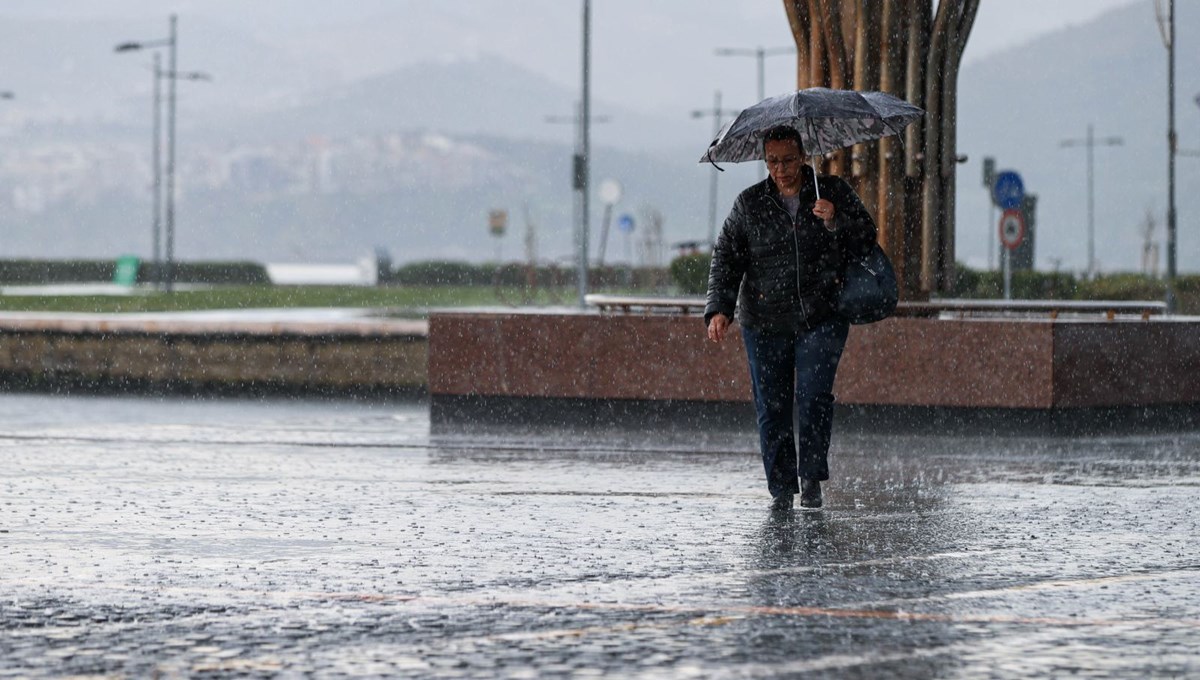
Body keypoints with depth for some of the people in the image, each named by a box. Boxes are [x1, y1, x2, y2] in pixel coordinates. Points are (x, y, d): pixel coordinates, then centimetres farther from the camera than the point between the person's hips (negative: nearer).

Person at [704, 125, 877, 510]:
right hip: (765, 323, 2)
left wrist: (836, 222, -16)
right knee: (772, 407, 0)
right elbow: (725, 259, 6)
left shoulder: (835, 193, 5)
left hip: (821, 319, -1)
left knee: (813, 396, -16)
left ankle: (811, 479, -5)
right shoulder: (749, 204, 6)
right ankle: (781, 490, 9)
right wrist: (719, 309, -6)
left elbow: (867, 240, 3)